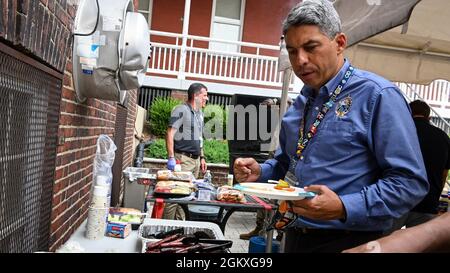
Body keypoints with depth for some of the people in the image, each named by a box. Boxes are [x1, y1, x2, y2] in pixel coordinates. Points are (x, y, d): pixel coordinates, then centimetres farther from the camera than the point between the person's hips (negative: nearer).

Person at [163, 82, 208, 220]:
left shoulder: (199, 113, 17)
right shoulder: (181, 110, -8)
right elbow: (170, 134, -14)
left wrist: (202, 157, 18)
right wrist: (171, 158, -20)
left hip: (195, 159, 8)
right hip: (182, 159, -8)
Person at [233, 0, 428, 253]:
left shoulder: (377, 96, -14)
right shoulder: (301, 103, 7)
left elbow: (410, 181, -17)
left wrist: (344, 208, -28)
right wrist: (259, 172, -1)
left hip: (347, 241, -6)